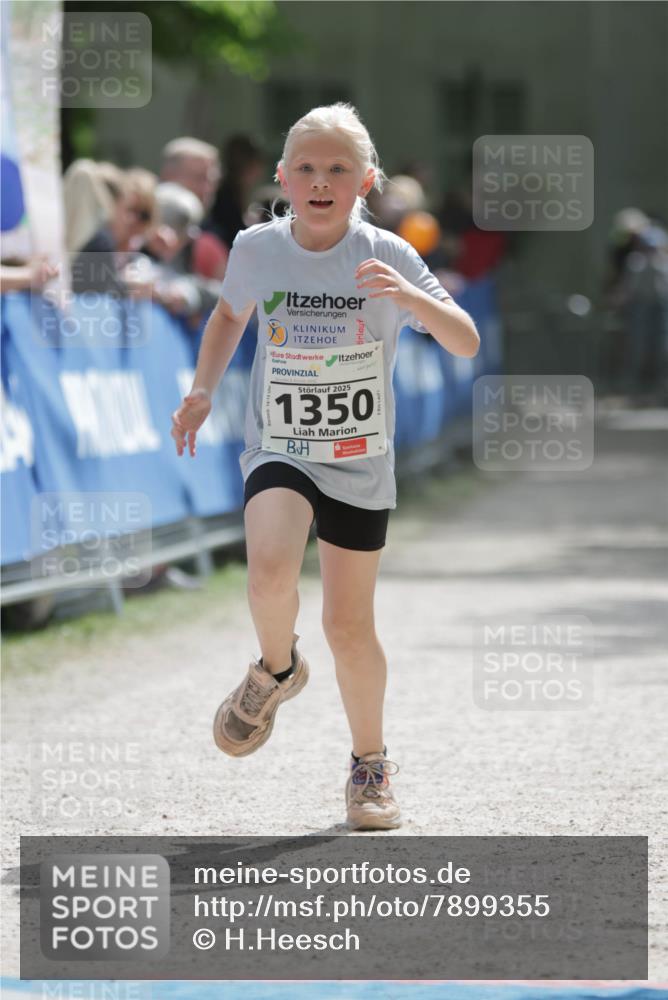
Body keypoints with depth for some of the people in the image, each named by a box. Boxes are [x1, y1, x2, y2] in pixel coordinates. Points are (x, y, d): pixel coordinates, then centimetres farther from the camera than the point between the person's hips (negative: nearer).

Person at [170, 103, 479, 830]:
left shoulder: (386, 257, -10)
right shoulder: (256, 249, -4)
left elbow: (466, 343, -16)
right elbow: (230, 314, 19)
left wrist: (407, 295, -33)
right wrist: (202, 390, 8)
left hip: (360, 466, 0)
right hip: (278, 451, 0)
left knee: (349, 628, 5)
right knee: (271, 567, -30)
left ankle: (370, 759, 29)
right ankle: (278, 668, 3)